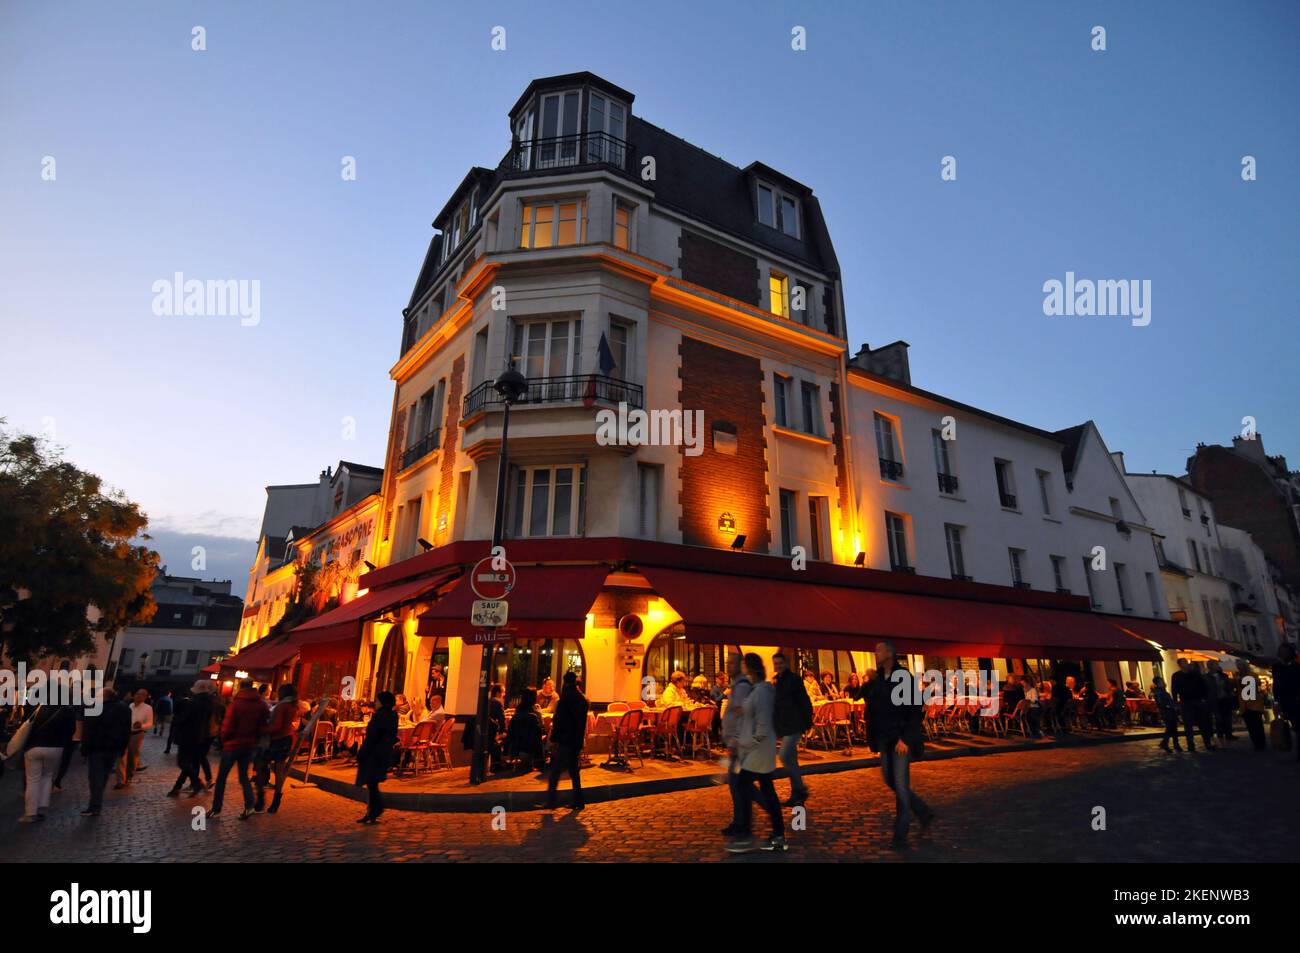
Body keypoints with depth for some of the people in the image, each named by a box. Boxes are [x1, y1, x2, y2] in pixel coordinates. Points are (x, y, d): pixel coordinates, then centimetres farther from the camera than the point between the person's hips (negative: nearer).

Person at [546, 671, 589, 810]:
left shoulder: (566, 697, -12)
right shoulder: (582, 699, 10)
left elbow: (558, 720, -15)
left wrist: (553, 738, -10)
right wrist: (580, 743, 19)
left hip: (565, 740, -7)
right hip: (577, 740, 7)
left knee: (555, 771, -1)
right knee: (574, 770, 14)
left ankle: (550, 801, -2)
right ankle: (578, 802, 16)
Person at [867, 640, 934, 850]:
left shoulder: (904, 678, -10)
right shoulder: (876, 680, 8)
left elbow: (916, 711, -14)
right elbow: (871, 710, 11)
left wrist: (905, 739, -18)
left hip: (901, 740, -7)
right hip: (884, 740, 7)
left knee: (901, 785, -4)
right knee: (891, 782, 11)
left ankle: (900, 836, 6)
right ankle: (925, 814, 31)